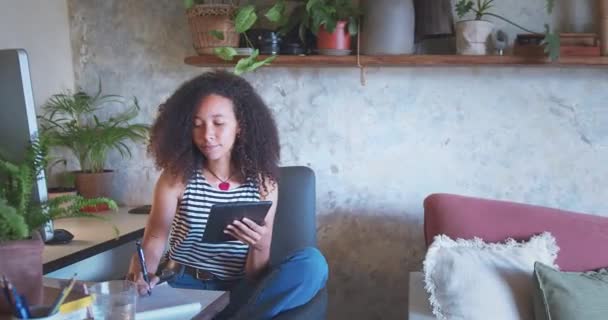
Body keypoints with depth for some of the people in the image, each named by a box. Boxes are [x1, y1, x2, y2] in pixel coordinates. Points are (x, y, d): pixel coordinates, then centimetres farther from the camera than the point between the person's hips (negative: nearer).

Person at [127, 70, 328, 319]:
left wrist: (260, 247, -25)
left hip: (238, 294, 1)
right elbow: (153, 241, -3)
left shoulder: (262, 182, -1)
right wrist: (139, 275, -26)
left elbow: (256, 276, -1)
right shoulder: (177, 177, -2)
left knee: (311, 263, -25)